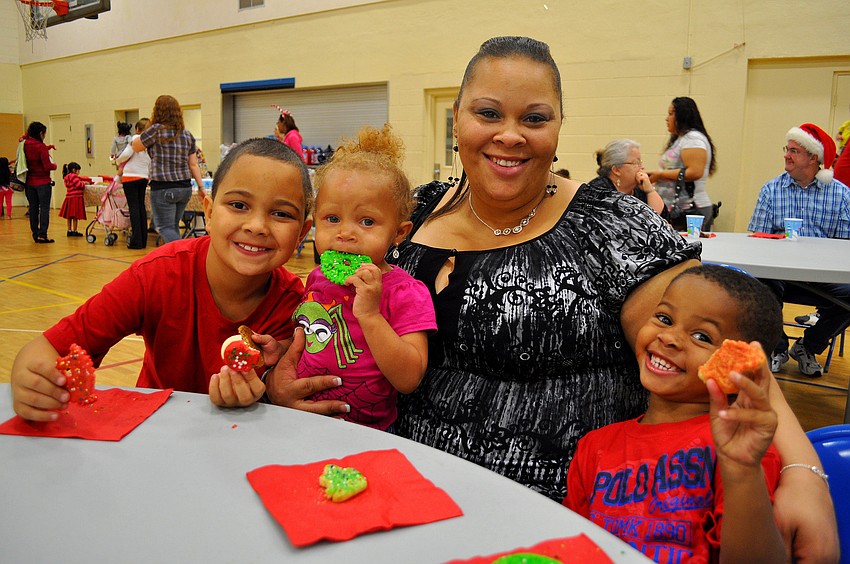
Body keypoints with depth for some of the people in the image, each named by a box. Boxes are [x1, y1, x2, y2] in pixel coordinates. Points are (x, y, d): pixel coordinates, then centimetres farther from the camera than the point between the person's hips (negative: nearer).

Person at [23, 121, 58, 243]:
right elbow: (47, 166, -15)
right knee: (44, 208, -2)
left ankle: (35, 233, 17)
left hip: (29, 182, 6)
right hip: (43, 182, -6)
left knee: (33, 208, 12)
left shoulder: (25, 145, 2)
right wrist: (54, 165, 3)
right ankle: (42, 234, -5)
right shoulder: (41, 147, -14)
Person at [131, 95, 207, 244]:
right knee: (173, 226, 17)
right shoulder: (187, 135, 8)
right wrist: (201, 187, 11)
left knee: (165, 228, -4)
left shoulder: (156, 130, -10)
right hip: (185, 187, 6)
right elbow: (193, 165, 7)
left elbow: (136, 147, 5)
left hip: (163, 188, -6)